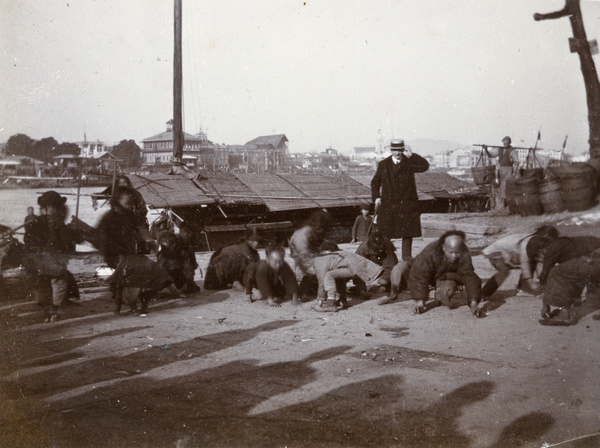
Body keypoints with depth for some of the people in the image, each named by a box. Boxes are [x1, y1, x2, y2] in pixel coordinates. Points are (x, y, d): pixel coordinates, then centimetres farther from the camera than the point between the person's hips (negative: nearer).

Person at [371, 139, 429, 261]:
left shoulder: (410, 162, 4)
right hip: (387, 205, 1)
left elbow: (425, 166, -12)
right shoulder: (383, 164, 9)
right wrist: (376, 197, 1)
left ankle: (406, 258, 10)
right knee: (385, 234, 1)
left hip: (406, 204, -1)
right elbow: (375, 182, 14)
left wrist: (411, 155, -13)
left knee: (407, 233, 1)